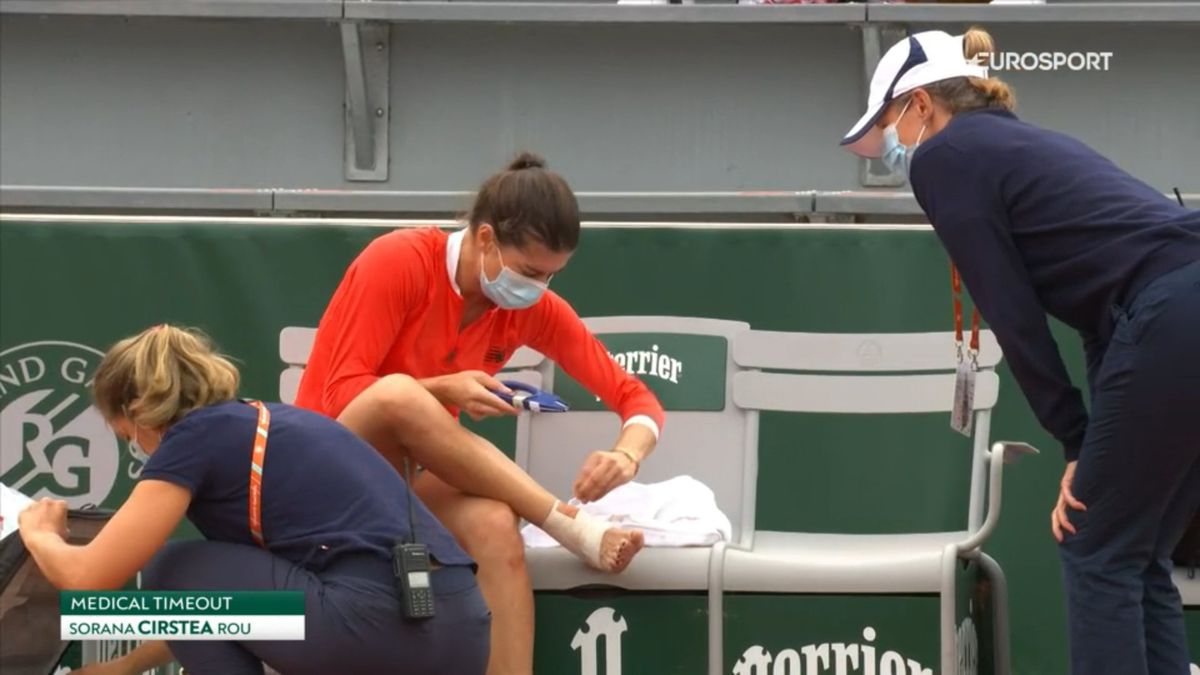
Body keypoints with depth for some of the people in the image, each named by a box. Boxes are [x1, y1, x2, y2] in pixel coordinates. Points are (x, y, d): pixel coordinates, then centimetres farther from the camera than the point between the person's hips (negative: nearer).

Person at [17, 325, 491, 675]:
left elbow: (86, 578, 1)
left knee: (172, 575, 11)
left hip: (386, 622, -9)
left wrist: (39, 533, 23)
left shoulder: (194, 437, 2)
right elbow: (216, 608, 38)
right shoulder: (260, 425, 26)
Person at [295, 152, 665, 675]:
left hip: (415, 476, 4)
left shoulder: (534, 309, -5)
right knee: (395, 393, -37)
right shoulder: (399, 260, -19)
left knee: (496, 527, -32)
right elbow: (341, 395, -19)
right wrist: (440, 390, -35)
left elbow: (635, 397, -5)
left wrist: (625, 456, -28)